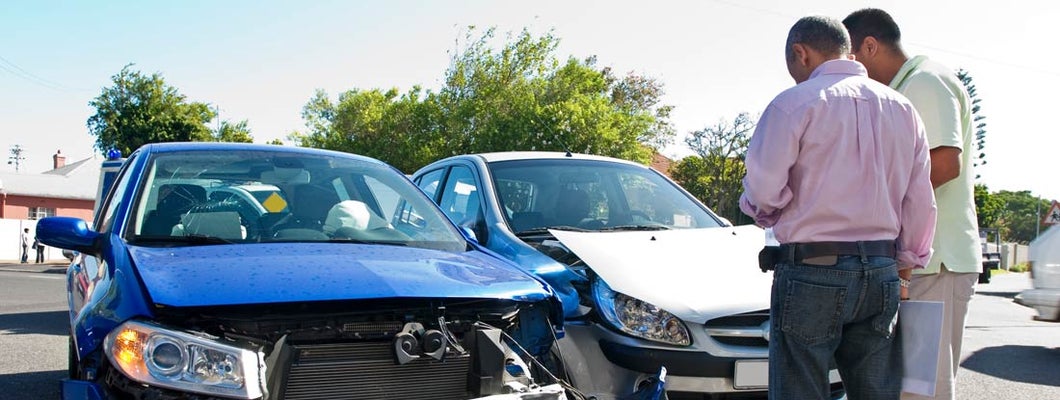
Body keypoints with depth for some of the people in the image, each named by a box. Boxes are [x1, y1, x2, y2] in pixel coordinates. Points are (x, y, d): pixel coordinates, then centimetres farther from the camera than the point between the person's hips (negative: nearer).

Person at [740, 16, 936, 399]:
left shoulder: (794, 102, -7)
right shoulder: (902, 108, 12)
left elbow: (763, 191, -12)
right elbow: (920, 203, 13)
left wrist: (763, 211, 10)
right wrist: (906, 264, 22)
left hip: (811, 271, -6)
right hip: (881, 274, 6)